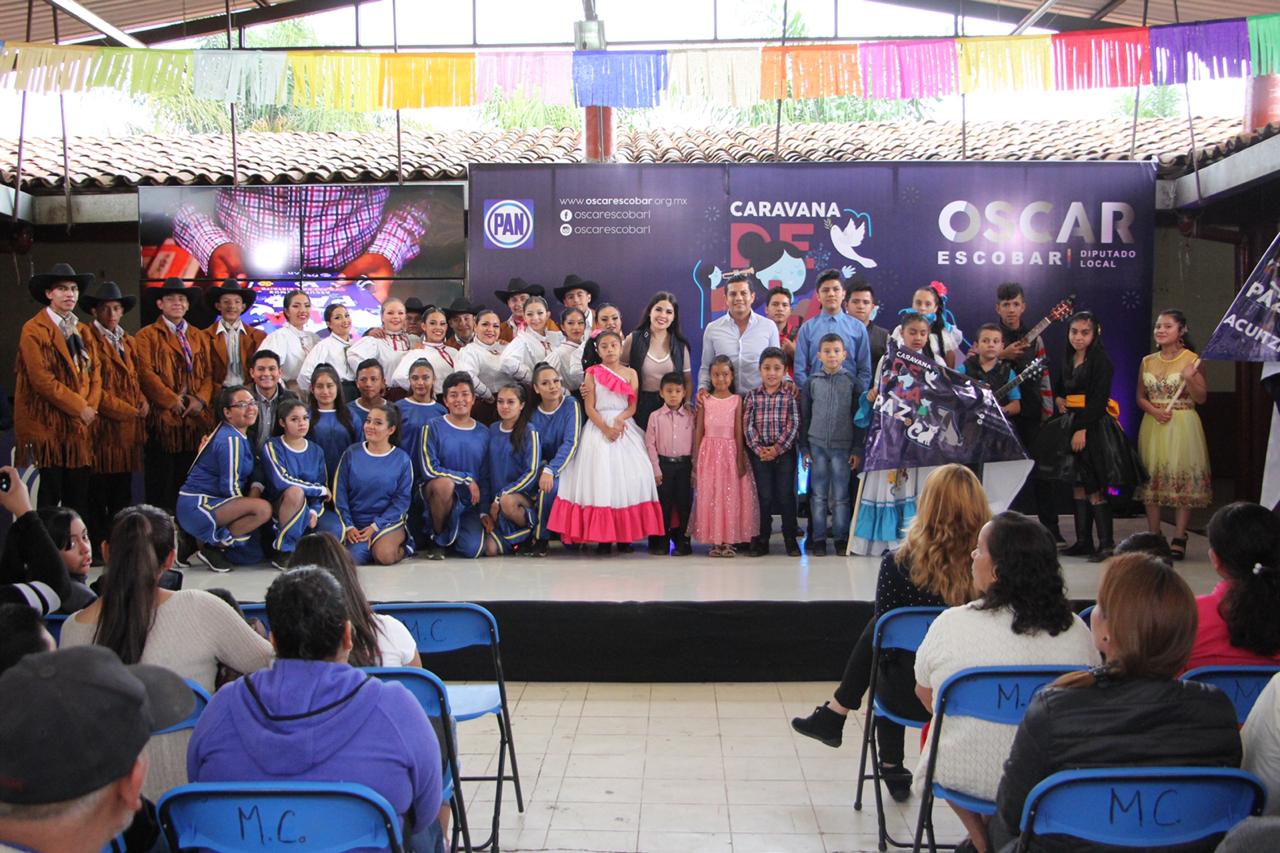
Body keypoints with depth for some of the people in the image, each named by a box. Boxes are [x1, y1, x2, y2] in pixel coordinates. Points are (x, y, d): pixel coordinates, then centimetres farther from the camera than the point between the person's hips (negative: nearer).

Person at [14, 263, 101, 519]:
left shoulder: (82, 331, 16)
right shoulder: (33, 330, -5)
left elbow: (95, 373, 11)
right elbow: (42, 380, -13)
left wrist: (91, 407, -5)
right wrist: (80, 408, -10)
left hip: (80, 428, 6)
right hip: (47, 427, -6)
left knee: (79, 502, 5)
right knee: (49, 501, -3)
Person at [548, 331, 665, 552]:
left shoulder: (630, 374, 8)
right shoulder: (592, 374, 4)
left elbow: (632, 407, 2)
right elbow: (589, 408, -3)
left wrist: (620, 419, -18)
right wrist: (605, 428, -15)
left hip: (625, 428, 2)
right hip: (598, 428, -1)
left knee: (629, 477, -5)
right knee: (600, 477, -6)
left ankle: (625, 535, 0)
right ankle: (603, 536, -2)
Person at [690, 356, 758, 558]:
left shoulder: (736, 400, 2)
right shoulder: (705, 400, 3)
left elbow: (739, 432, 0)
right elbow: (699, 431, 4)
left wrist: (740, 460, -5)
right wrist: (695, 461, 1)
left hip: (730, 451, -1)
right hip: (709, 451, 1)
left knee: (731, 495, 0)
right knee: (709, 495, 1)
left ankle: (729, 541, 6)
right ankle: (715, 541, 7)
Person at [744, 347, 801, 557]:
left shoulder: (790, 397, 0)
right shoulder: (752, 397, 3)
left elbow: (793, 425, -6)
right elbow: (747, 425, -2)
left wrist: (777, 448, -13)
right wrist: (758, 449, -12)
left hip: (784, 451, -1)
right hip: (759, 452, 1)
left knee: (786, 495, 2)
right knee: (764, 495, 4)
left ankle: (790, 538, 12)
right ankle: (762, 539, 13)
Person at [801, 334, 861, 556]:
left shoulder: (851, 382, 2)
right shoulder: (812, 381, 4)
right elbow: (804, 417, 7)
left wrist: (857, 449, 0)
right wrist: (804, 448, 3)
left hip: (842, 446, -1)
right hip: (817, 445, 1)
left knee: (840, 496, 2)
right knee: (818, 495, 3)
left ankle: (841, 539, 10)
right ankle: (818, 539, 10)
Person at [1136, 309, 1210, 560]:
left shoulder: (1191, 359, -4)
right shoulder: (1148, 362, 8)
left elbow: (1201, 398, -5)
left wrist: (1190, 379, -22)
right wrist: (1155, 411, -8)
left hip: (1182, 426, -4)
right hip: (1153, 425, 4)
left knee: (1182, 479, -4)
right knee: (1151, 479, 5)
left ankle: (1179, 539, 2)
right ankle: (1154, 537, 15)